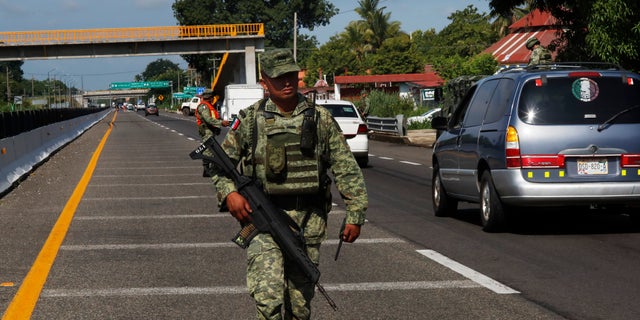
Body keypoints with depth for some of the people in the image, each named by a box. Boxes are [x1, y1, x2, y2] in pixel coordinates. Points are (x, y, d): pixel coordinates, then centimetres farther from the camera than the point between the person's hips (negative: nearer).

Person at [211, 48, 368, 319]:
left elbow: (346, 169, 6)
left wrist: (355, 214, 1)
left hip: (308, 223, 2)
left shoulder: (320, 119, 5)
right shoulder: (250, 120, 3)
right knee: (267, 298, -16)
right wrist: (229, 193, -8)